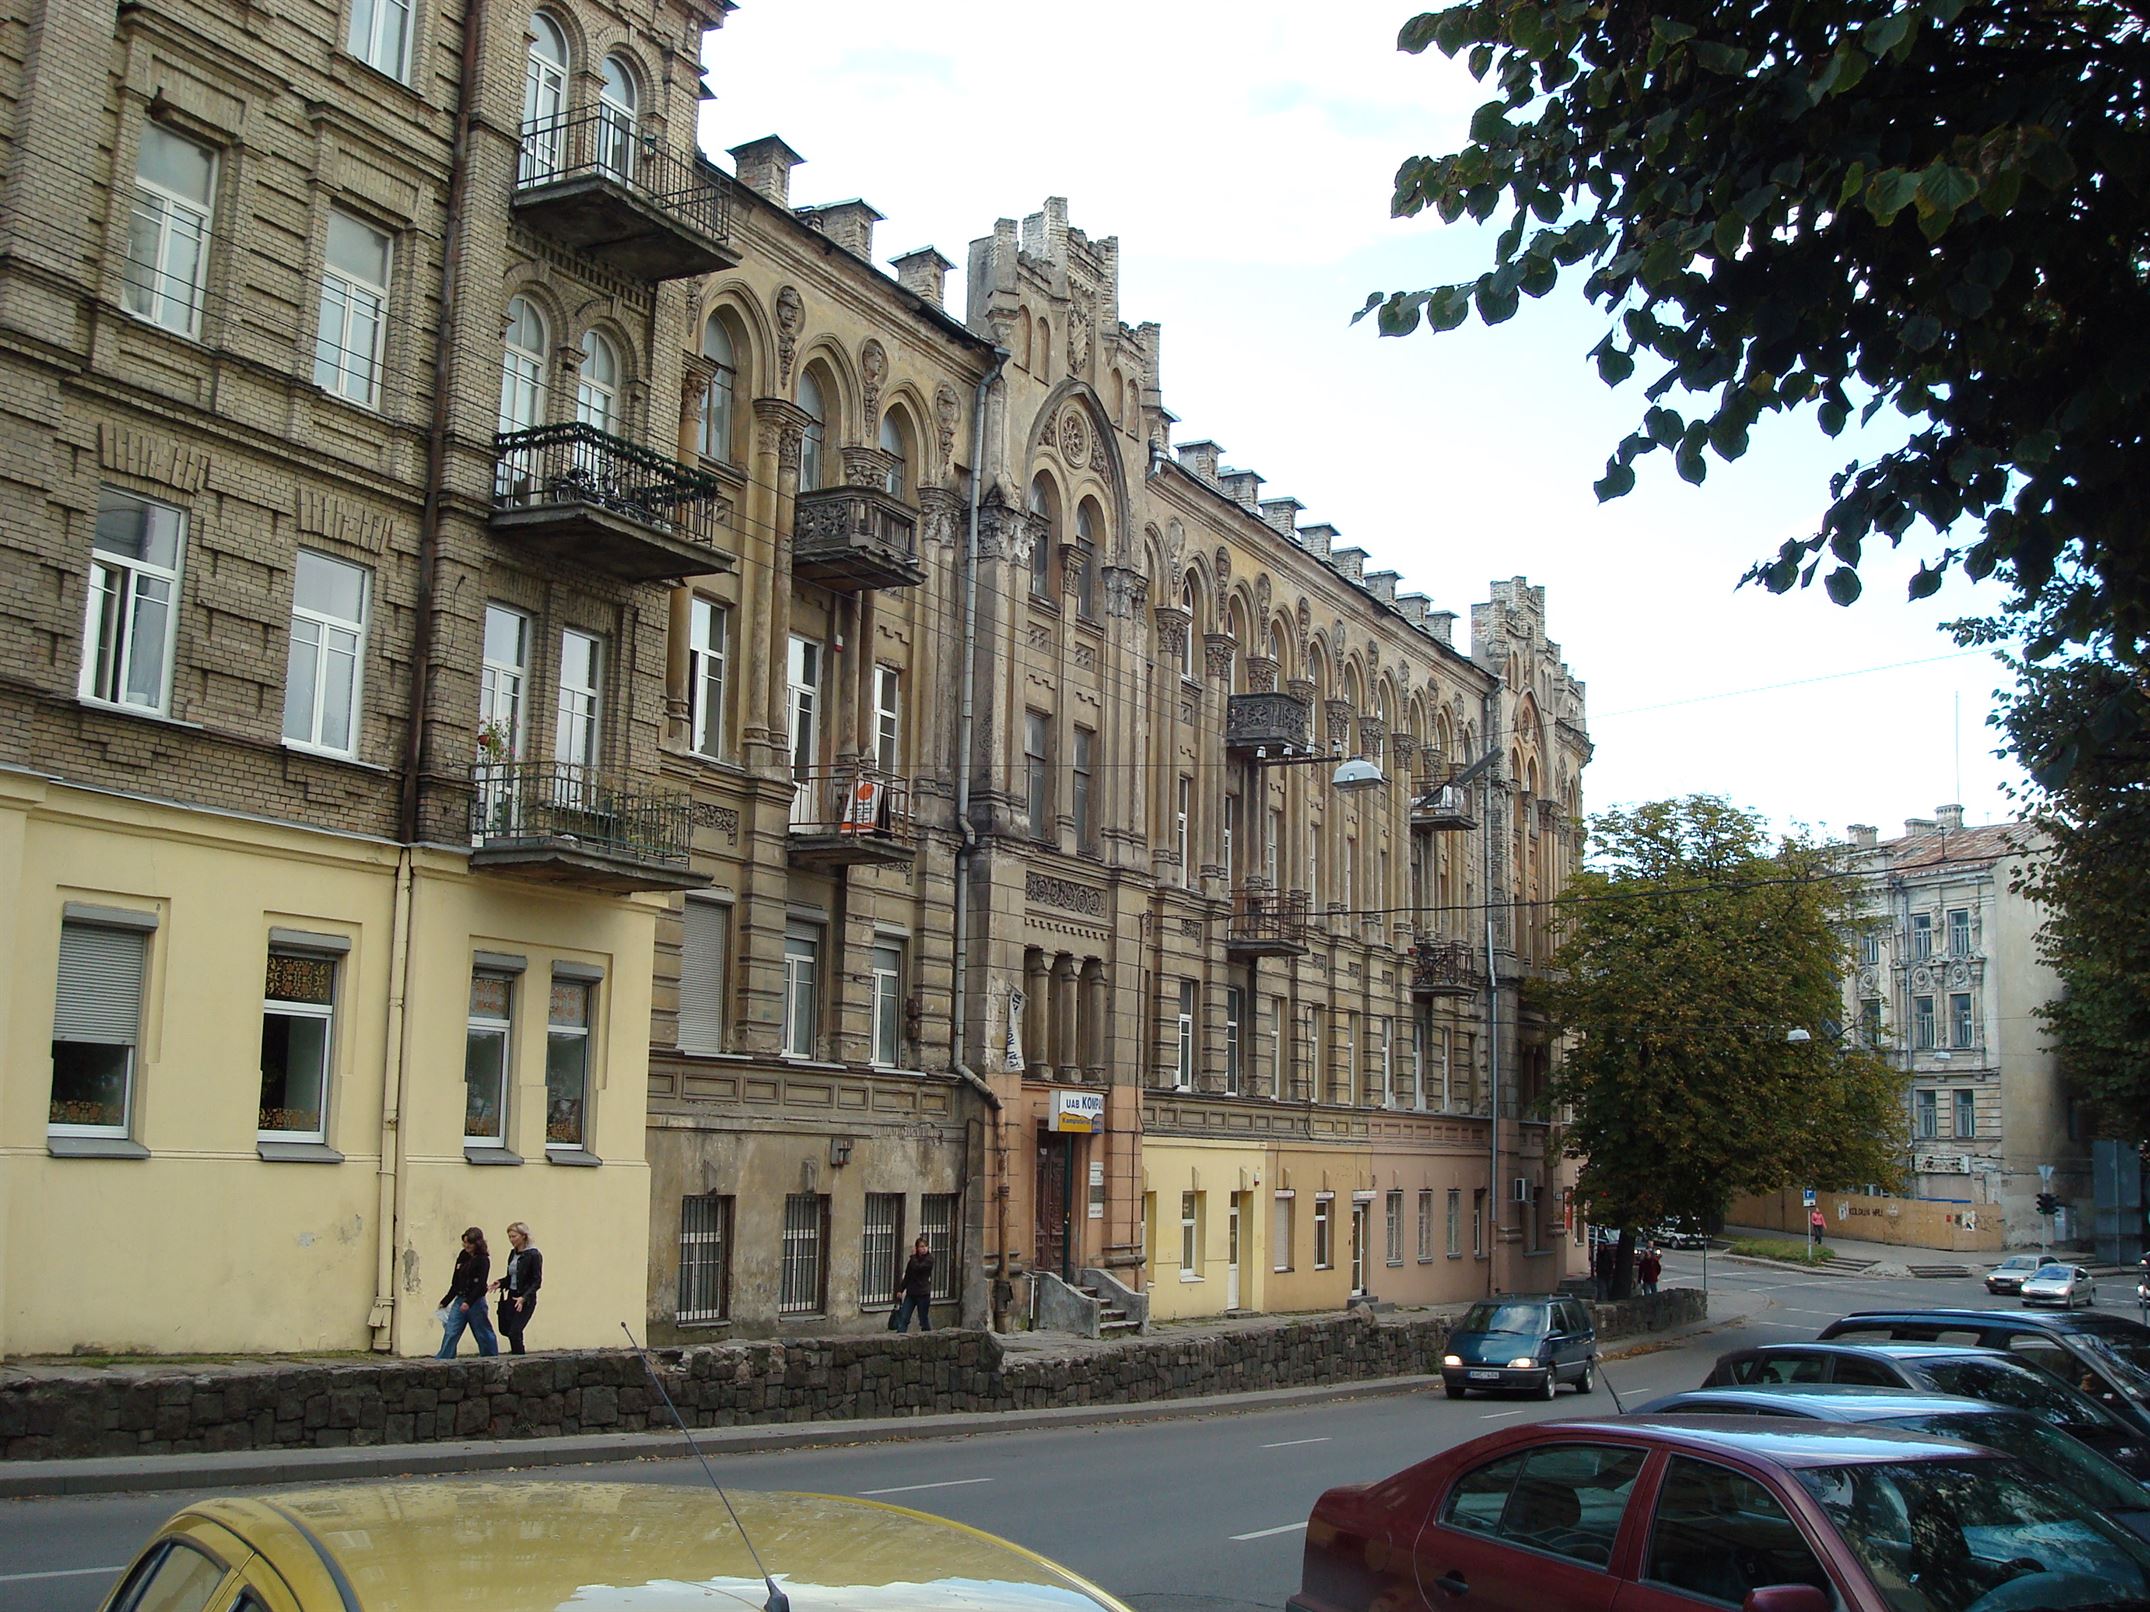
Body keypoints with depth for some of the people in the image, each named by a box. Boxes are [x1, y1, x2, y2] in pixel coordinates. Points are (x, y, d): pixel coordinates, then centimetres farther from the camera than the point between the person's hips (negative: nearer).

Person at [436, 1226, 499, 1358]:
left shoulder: (483, 1260, -10)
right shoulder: (463, 1257, 9)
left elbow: (480, 1285, -18)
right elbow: (455, 1283, 15)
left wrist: (468, 1302, -28)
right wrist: (445, 1302, 15)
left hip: (475, 1302, -6)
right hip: (459, 1300, 6)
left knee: (483, 1334, 4)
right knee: (450, 1333, -1)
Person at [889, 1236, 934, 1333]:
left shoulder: (929, 1259, -7)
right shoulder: (913, 1260, 10)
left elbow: (917, 1268, -22)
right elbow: (907, 1276, 15)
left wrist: (913, 1255, -11)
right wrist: (900, 1290, 9)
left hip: (923, 1294, -5)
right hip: (910, 1293, 5)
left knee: (924, 1320, 3)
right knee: (903, 1319, -3)